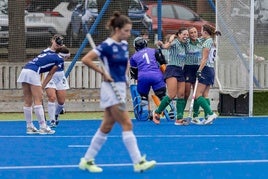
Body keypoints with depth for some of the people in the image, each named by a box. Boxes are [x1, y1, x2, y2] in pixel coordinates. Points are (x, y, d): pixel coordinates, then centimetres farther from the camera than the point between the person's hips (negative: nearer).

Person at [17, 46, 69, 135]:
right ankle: (43, 127, -5)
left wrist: (40, 88, 17)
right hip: (32, 72, -8)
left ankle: (29, 127, 13)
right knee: (38, 101, -5)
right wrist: (42, 88, 8)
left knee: (28, 102, 10)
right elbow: (50, 75, 6)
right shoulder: (60, 59, 7)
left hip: (24, 70, 8)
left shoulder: (48, 55, 27)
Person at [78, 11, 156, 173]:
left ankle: (87, 160, 17)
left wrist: (125, 75, 11)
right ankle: (138, 162, -9)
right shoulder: (107, 46, -15)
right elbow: (86, 60, -19)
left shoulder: (124, 45, 9)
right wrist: (103, 73, -15)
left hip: (121, 88, 8)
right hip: (111, 89, -8)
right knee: (127, 125, -10)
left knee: (107, 127, 10)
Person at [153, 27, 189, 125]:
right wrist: (161, 45, -50)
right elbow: (166, 46, -26)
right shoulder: (175, 42, -8)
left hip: (180, 71, 8)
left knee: (181, 95, -1)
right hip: (172, 70, -8)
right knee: (172, 95, -16)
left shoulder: (184, 45, 14)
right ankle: (157, 112, 0)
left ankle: (179, 119, -1)